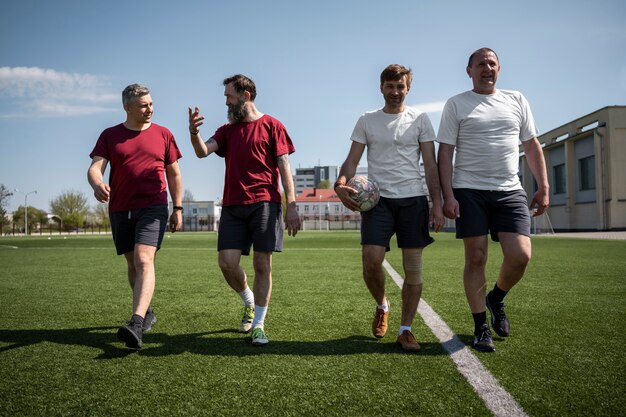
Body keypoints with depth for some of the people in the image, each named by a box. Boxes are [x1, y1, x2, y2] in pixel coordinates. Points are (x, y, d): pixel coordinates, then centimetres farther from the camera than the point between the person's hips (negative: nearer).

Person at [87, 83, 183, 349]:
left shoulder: (163, 134, 6)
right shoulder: (110, 136, 7)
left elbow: (174, 174, 10)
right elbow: (95, 168, -4)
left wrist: (178, 208, 6)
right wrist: (97, 184, -28)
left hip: (153, 208, -3)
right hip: (120, 210, 3)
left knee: (144, 260, -20)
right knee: (133, 264, 13)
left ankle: (136, 324, -30)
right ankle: (147, 313, 31)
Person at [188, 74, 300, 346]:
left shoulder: (271, 126, 5)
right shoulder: (227, 130, 18)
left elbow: (284, 166, -1)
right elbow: (203, 151, 2)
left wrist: (291, 205, -9)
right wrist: (194, 132, -20)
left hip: (265, 203, -4)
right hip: (233, 206, 4)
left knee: (262, 264, -2)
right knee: (226, 262, -4)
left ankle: (258, 324, 10)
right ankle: (249, 303, 24)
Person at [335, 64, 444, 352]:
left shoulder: (420, 119, 8)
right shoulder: (366, 121, 10)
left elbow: (430, 165, 5)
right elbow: (352, 160, 5)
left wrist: (437, 203, -3)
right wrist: (341, 184, -16)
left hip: (413, 198, 0)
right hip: (378, 198, 0)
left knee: (413, 266, 0)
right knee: (371, 260, -13)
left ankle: (405, 330, 11)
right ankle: (382, 305, 18)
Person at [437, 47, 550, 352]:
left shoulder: (517, 100, 15)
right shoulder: (456, 104, 4)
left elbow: (532, 145, 16)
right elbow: (445, 153, -1)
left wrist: (543, 187, 9)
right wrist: (447, 195, -10)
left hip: (510, 191, 3)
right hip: (469, 191, -2)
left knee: (520, 256, -9)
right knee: (476, 258, -2)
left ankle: (496, 299, 22)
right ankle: (481, 327, 12)